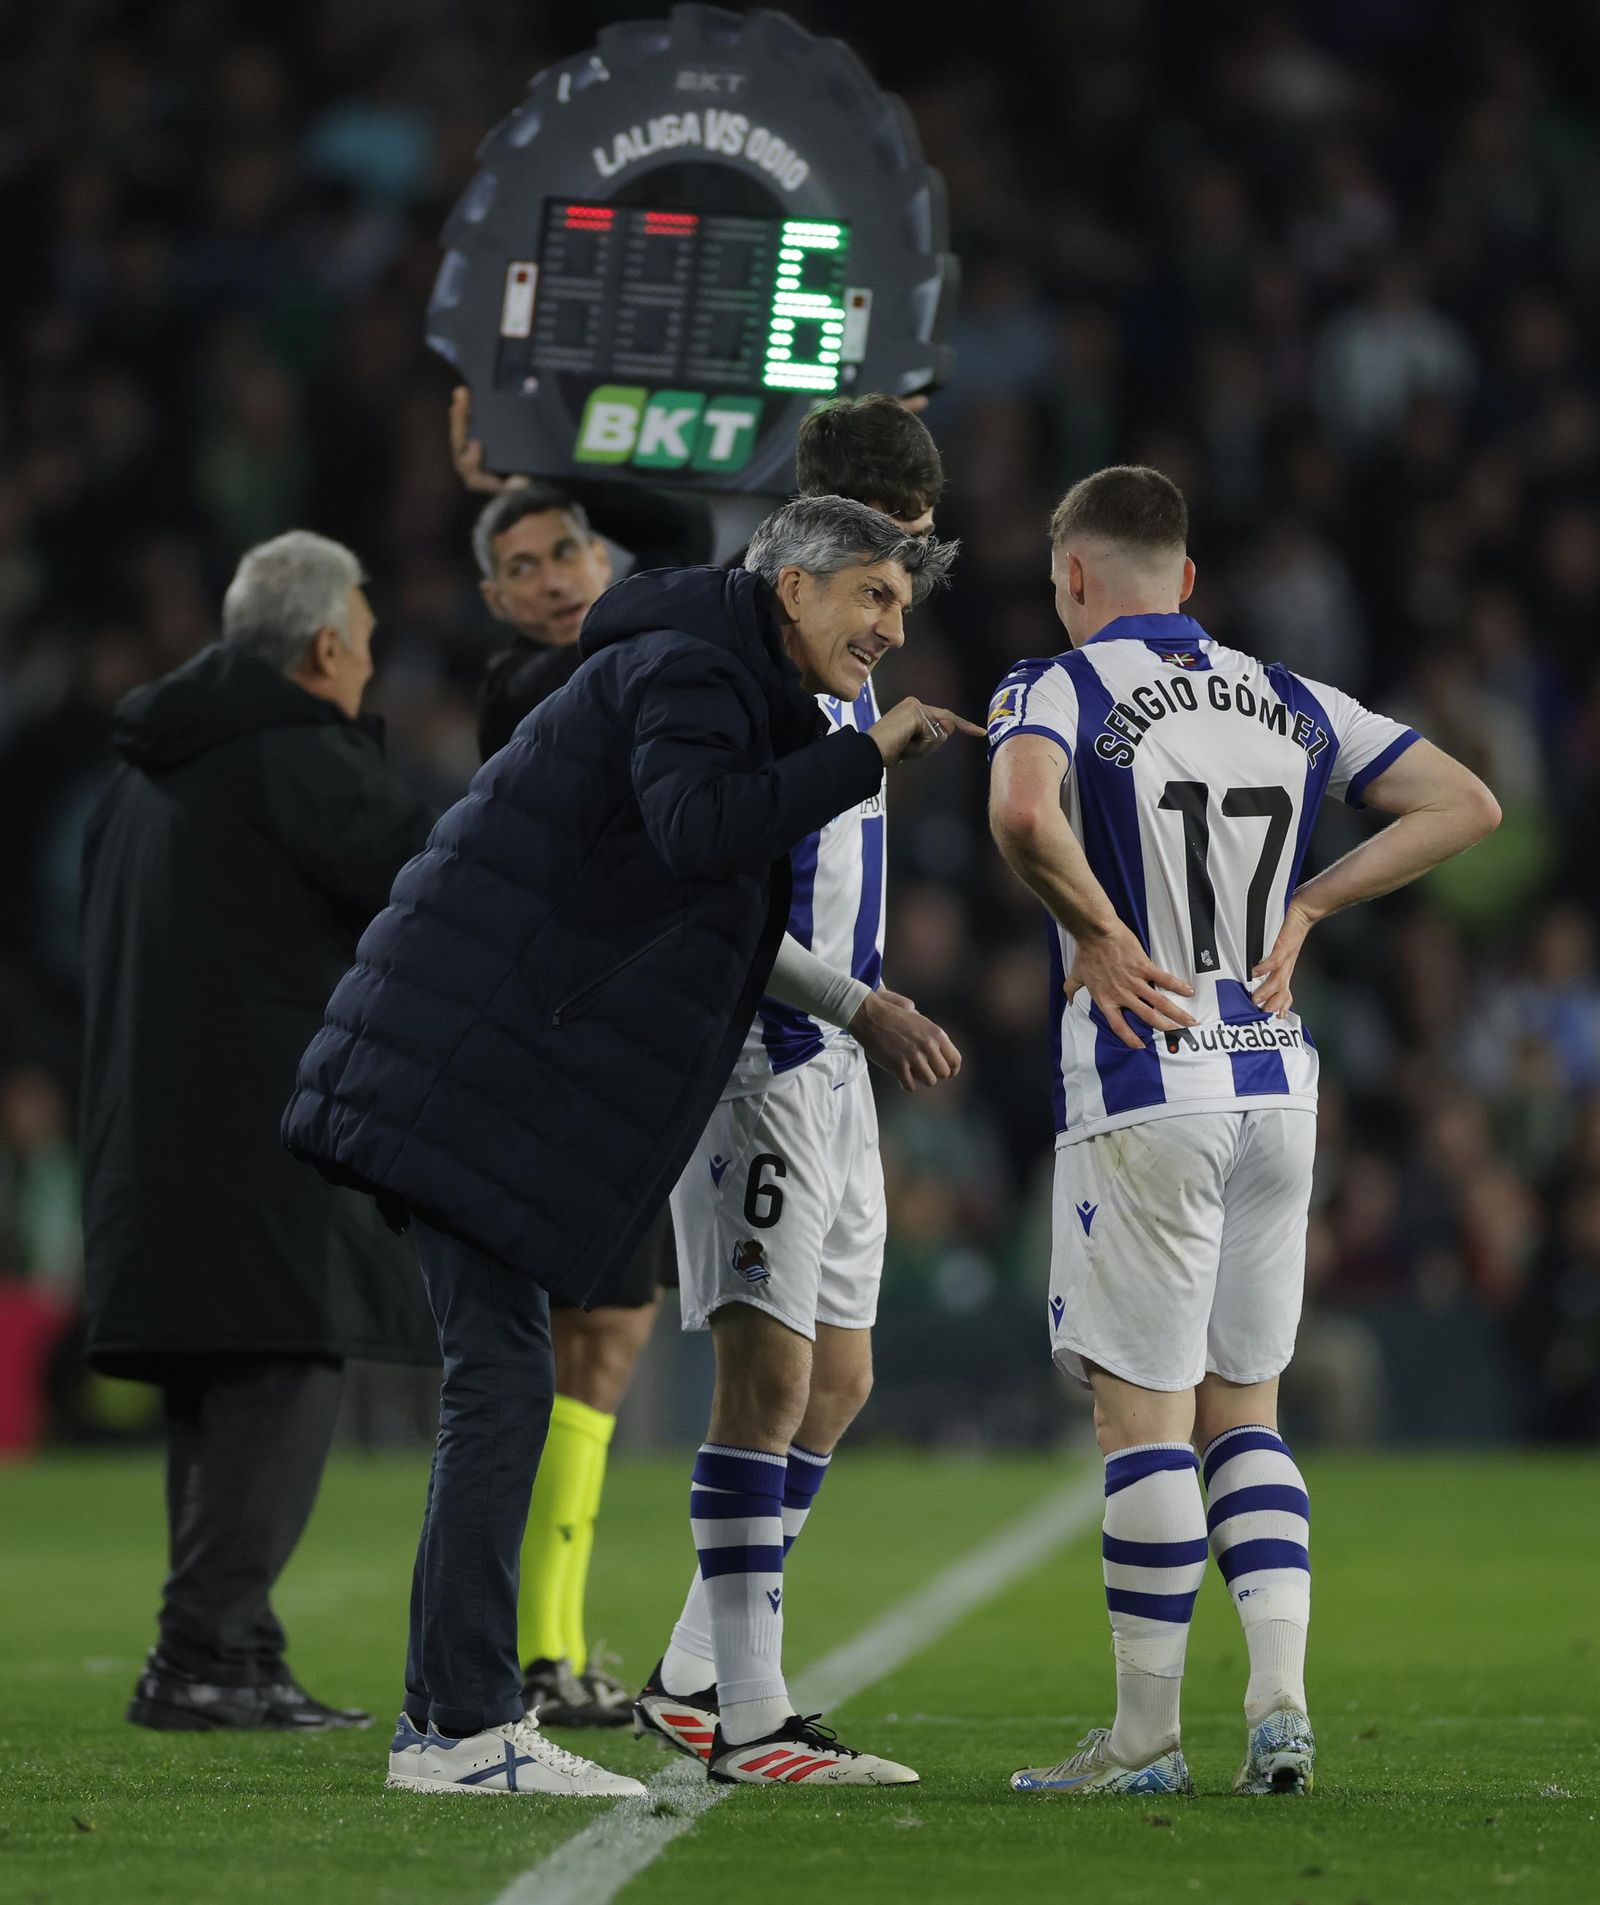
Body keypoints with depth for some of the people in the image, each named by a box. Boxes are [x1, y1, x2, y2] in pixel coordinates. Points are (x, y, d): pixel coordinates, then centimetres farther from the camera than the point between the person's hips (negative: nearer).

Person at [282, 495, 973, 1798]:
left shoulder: (737, 690, 21)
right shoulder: (686, 669, -11)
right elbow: (696, 828, -30)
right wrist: (867, 756, -23)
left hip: (488, 1074, 11)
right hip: (466, 1064, -11)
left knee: (500, 1377, 11)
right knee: (503, 1380, -13)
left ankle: (447, 1715, 15)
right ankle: (465, 1725, -15)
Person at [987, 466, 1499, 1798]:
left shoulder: (1060, 691, -5)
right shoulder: (1290, 703, 12)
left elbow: (1023, 813, -28)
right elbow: (1466, 805, 12)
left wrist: (1099, 931, -12)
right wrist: (1304, 906, 10)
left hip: (1141, 1090, -5)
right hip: (1277, 1082, 5)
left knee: (1145, 1414, -1)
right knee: (1244, 1411, 13)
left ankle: (1146, 1735, 2)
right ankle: (1281, 1701, 1)